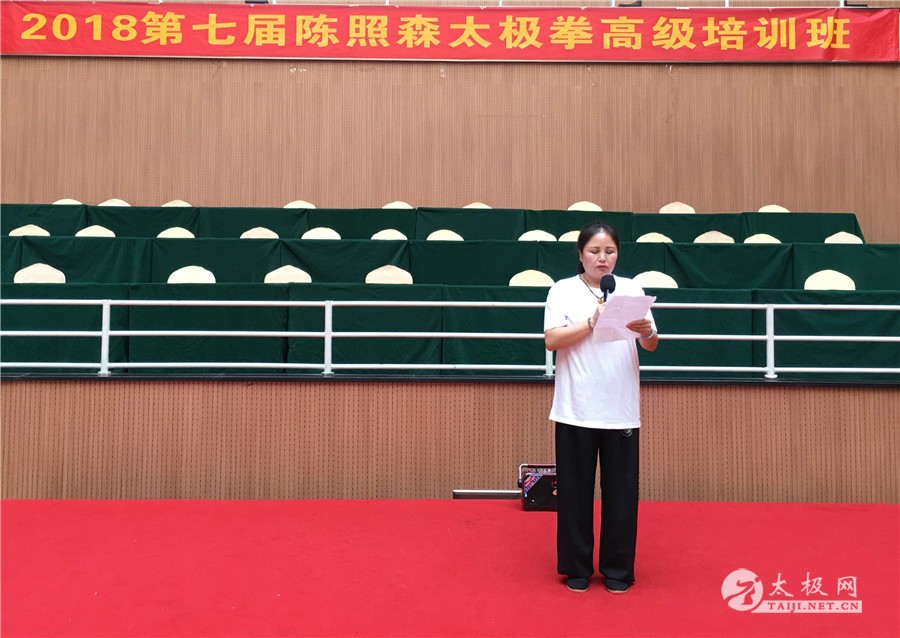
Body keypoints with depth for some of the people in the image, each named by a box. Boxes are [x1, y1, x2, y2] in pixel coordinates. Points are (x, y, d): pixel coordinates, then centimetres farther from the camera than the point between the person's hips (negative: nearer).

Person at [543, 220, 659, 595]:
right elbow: (551, 340, -8)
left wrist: (647, 331, -20)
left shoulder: (631, 289, 8)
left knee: (621, 491, 7)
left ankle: (618, 569, 22)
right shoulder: (563, 290, 2)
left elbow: (651, 345, 2)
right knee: (575, 491, 6)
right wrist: (592, 322, -18)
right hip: (576, 409, -2)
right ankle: (577, 568, 21)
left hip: (621, 410, 2)